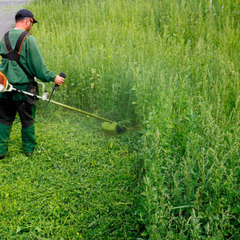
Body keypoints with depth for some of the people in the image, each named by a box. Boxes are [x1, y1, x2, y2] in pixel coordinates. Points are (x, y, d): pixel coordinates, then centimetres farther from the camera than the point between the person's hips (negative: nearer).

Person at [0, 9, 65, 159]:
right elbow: (38, 65, -14)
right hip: (23, 87, -5)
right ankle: (29, 149, 21)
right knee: (27, 120, 9)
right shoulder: (29, 39, -12)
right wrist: (53, 77, -5)